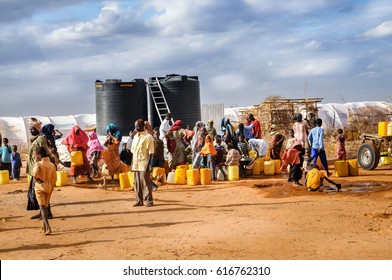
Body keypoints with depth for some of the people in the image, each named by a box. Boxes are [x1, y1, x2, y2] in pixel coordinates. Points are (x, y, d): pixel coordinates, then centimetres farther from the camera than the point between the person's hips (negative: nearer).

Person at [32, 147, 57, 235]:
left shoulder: (38, 164, -12)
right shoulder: (52, 165, 2)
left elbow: (35, 174, -29)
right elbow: (54, 178, 2)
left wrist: (38, 179, -9)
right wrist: (51, 187, 11)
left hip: (40, 187, -5)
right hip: (49, 187, 5)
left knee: (42, 207, -5)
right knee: (45, 206, 16)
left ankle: (47, 227, -19)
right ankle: (44, 227, 19)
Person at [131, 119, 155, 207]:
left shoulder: (148, 137, -7)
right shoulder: (135, 137, 16)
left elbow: (151, 152, -11)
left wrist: (148, 164, -17)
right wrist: (132, 163, 13)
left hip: (144, 163, -7)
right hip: (136, 163, 7)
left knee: (145, 182, -6)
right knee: (136, 183, 7)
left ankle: (149, 200, 0)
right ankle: (139, 200, 14)